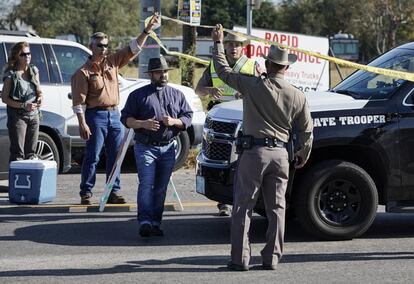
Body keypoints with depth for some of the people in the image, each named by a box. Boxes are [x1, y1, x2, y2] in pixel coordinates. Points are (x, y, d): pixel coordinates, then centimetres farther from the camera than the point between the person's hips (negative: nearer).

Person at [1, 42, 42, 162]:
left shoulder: (34, 71, 8)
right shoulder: (11, 75, -9)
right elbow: (4, 98, -9)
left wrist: (39, 98, -4)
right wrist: (23, 105, -18)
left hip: (33, 115, 6)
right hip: (17, 116, -6)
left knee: (31, 153, 11)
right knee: (18, 153, -7)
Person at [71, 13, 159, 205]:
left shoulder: (113, 62, 11)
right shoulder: (84, 71, -5)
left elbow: (133, 48, 10)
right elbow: (79, 101, -9)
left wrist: (147, 31, -1)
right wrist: (82, 123, -16)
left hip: (114, 114, 6)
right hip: (96, 116, -6)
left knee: (115, 157, 7)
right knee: (92, 157, -5)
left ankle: (114, 193, 13)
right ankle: (86, 193, 0)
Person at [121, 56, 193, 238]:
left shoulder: (177, 95, 15)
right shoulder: (138, 95, 7)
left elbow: (188, 117, 12)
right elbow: (125, 118, 3)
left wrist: (174, 121, -9)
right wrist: (142, 124, -15)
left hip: (168, 148, 3)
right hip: (145, 148, -3)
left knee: (161, 188, 4)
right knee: (146, 184, -15)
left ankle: (156, 223, 8)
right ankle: (145, 222, -19)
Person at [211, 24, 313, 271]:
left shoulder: (253, 85, -6)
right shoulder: (297, 96, 3)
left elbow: (223, 70, 6)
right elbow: (306, 131, 10)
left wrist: (218, 42, 20)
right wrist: (303, 155, 27)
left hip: (254, 152, -3)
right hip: (280, 154, 3)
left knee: (243, 208, 1)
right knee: (276, 209, 10)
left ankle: (240, 258, -2)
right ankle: (272, 258, 9)